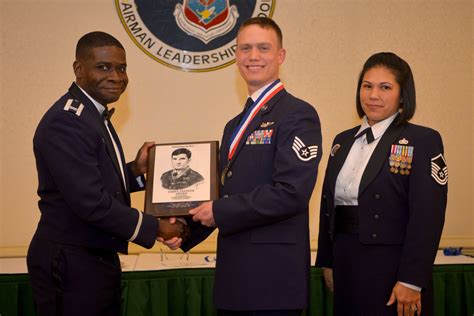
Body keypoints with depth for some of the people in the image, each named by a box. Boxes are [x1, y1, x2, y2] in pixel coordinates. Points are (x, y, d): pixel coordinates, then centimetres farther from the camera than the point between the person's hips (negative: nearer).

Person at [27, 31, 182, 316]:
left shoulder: (95, 115, 12)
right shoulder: (66, 122, -20)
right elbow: (90, 202, -25)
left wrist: (136, 170, 1)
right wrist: (156, 227, -16)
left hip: (100, 260, 10)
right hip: (70, 267, -10)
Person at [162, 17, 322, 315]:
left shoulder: (298, 115, -9)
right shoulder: (235, 125, 16)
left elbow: (291, 192, -20)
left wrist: (220, 212, -14)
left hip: (273, 278, -7)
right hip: (233, 277, 7)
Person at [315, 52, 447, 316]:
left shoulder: (423, 141, -8)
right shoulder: (343, 141, 11)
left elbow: (427, 217, -14)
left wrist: (411, 281, -17)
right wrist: (327, 262, 12)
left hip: (392, 269, -5)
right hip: (346, 266, 5)